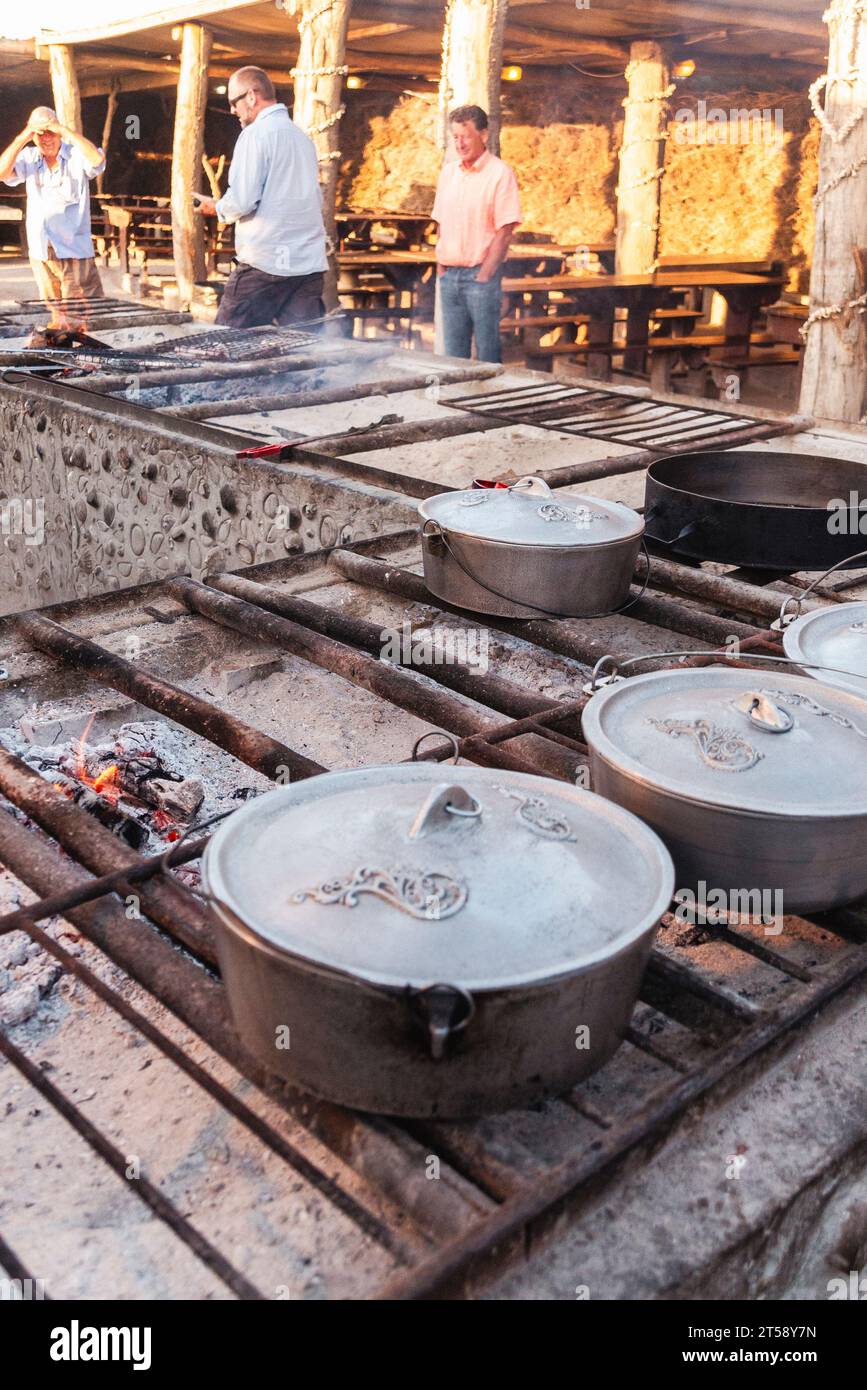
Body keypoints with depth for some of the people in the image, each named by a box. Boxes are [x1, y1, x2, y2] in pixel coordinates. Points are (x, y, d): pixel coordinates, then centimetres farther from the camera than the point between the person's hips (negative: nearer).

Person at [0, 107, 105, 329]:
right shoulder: (28, 158, 8)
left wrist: (64, 130, -22)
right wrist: (23, 137, -13)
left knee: (83, 317, -9)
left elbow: (98, 159, -24)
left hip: (75, 250, -4)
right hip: (41, 251, 4)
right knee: (56, 318, 12)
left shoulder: (77, 155, -3)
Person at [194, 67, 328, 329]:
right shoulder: (303, 137, 18)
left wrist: (216, 207, 7)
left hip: (266, 262, -7)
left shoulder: (256, 134, -6)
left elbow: (242, 201, -14)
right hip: (310, 265, 7)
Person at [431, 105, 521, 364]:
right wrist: (440, 266, 9)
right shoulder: (448, 172, 14)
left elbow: (505, 231, -10)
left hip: (480, 274, -6)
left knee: (487, 351, -3)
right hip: (449, 274, 6)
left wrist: (484, 275, -14)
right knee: (453, 351, 9)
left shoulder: (500, 173, -5)